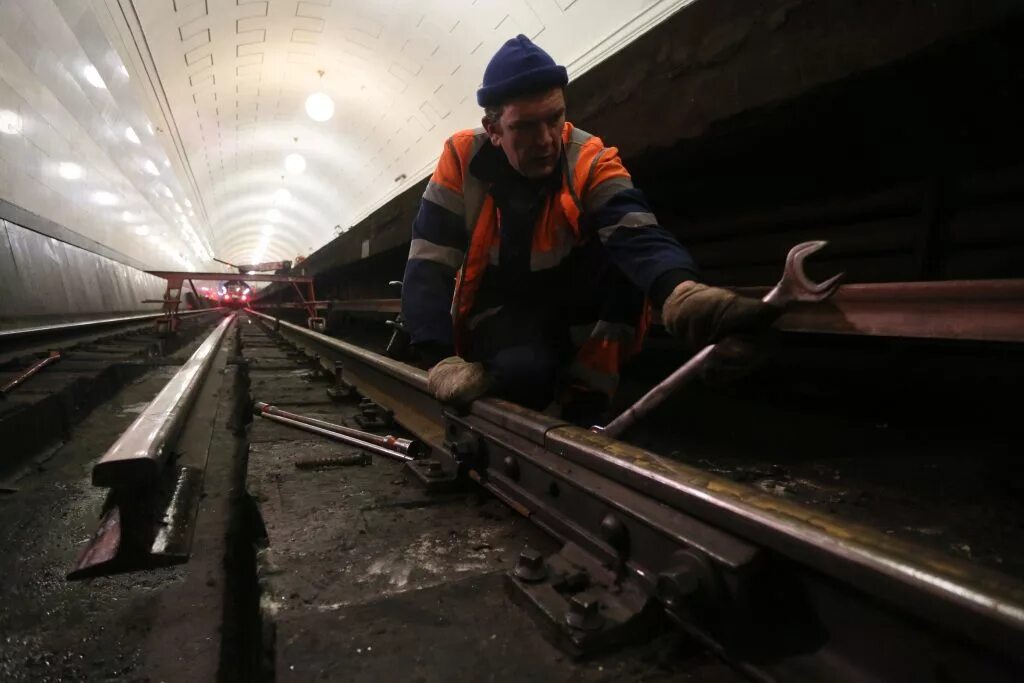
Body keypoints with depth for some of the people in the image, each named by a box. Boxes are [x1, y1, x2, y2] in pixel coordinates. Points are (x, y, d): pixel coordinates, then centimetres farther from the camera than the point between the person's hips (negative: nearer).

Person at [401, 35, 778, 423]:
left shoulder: (592, 161, -16)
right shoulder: (462, 160, -15)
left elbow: (636, 235, -35)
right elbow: (429, 265, -18)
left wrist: (681, 294, -59)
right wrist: (443, 360, -34)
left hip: (571, 313, 2)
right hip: (499, 313, -2)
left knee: (625, 260, -27)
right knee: (522, 371, -36)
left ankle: (585, 389, -17)